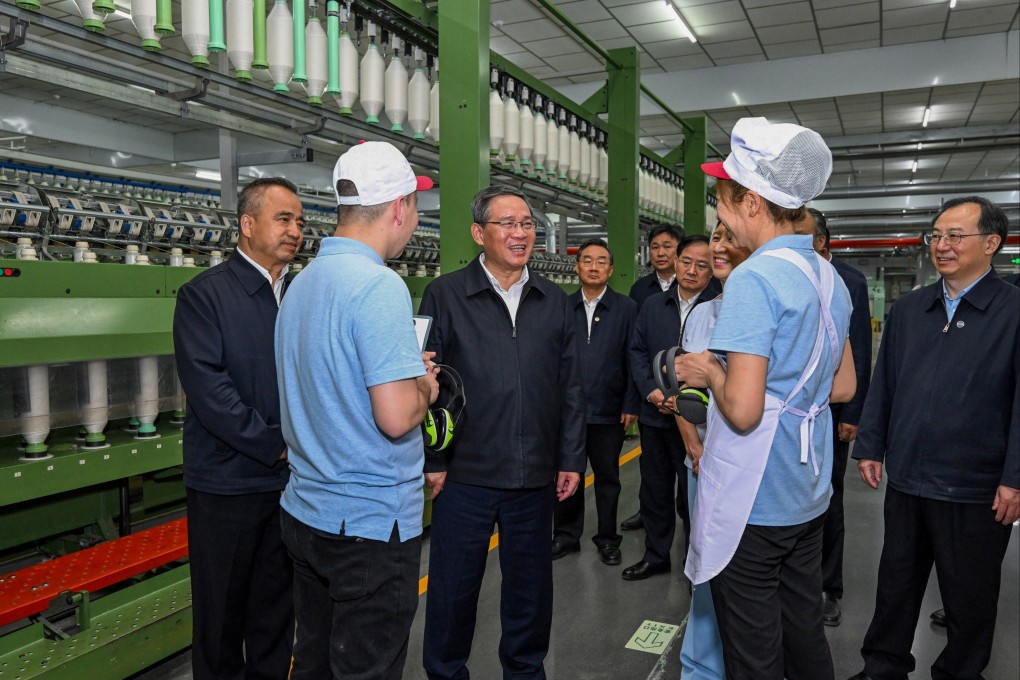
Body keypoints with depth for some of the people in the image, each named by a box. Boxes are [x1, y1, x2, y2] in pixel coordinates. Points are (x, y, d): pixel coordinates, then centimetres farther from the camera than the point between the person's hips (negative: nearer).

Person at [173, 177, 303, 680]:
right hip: (227, 482, -4)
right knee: (221, 608, 12)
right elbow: (207, 388, -17)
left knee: (277, 603, 18)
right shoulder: (204, 294, -8)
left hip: (291, 481, 4)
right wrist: (276, 446, -15)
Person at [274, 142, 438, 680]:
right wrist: (424, 388, -5)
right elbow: (395, 417, -26)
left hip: (306, 514, 9)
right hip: (373, 521, -9)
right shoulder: (380, 287, -20)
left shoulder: (303, 282, 8)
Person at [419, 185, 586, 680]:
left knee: (530, 585, 17)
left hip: (535, 474, 3)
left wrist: (572, 458, 6)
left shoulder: (555, 301, 8)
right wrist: (431, 462, -6)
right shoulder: (445, 295, -3)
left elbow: (570, 388, 9)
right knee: (453, 587, 11)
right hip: (465, 473, -3)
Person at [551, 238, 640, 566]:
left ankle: (607, 539, 26)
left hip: (608, 411, -1)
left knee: (607, 478, 10)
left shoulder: (627, 308, 1)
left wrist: (631, 406, -6)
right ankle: (566, 536, 27)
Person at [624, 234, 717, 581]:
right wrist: (651, 390, -6)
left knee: (692, 496, 8)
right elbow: (637, 351, 8)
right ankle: (656, 556, 35)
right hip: (655, 414, 5)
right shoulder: (652, 305, 7)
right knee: (654, 491, 17)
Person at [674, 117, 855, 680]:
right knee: (806, 634, 22)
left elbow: (743, 411, -24)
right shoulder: (828, 278, 7)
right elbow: (843, 386, 16)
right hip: (808, 494, 9)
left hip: (753, 505, -9)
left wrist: (709, 371, -6)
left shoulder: (753, 280, -20)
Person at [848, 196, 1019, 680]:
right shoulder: (907, 309, 7)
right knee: (896, 583, 17)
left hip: (976, 488, -4)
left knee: (969, 596, 14)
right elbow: (882, 385, 9)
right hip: (905, 477, 4)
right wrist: (870, 448, 6)